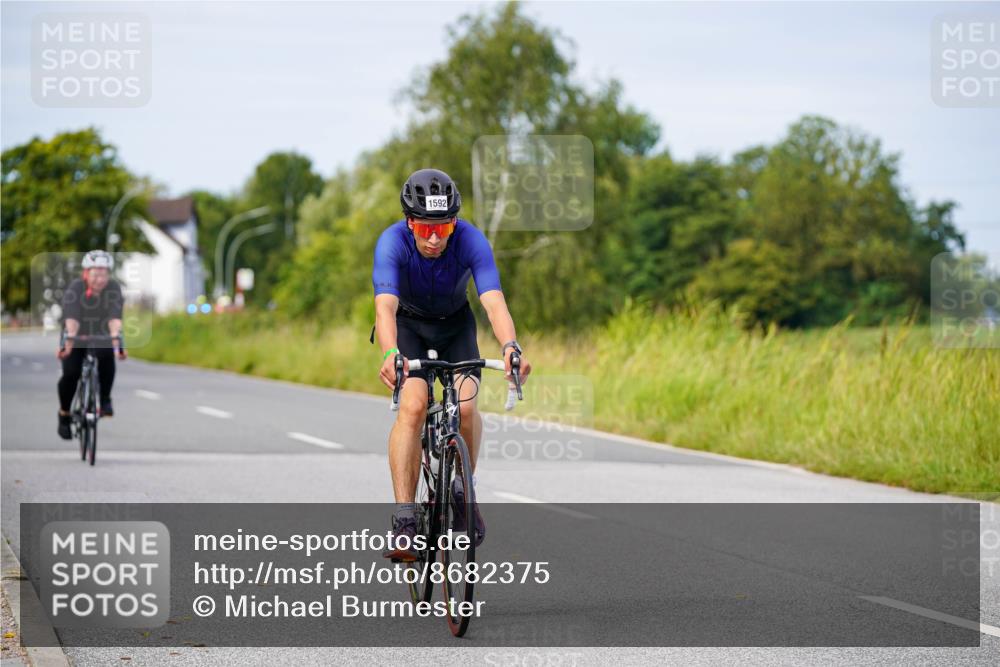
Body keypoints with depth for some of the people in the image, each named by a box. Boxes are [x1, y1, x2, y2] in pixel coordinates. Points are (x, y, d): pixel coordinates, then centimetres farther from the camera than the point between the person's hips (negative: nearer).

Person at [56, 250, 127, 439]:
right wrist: (69, 338, -54)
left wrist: (116, 336, -49)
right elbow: (72, 317, -36)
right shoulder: (75, 288, -22)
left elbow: (115, 316, -30)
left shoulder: (113, 288, -17)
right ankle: (64, 413, 5)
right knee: (70, 374, -20)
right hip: (77, 338, -1)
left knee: (107, 357, -31)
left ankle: (104, 400, -13)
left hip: (101, 337, 1)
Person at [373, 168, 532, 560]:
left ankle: (463, 489, 8)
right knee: (412, 406, -25)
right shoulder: (392, 243, -32)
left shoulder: (471, 241, -30)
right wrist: (390, 354, -65)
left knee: (465, 404, -21)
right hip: (408, 324, -1)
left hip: (455, 324, 1)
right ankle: (404, 521, -24)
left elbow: (494, 302, -41)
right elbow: (385, 307, -45)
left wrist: (510, 346, -61)